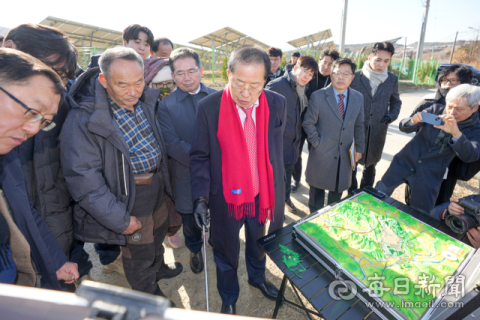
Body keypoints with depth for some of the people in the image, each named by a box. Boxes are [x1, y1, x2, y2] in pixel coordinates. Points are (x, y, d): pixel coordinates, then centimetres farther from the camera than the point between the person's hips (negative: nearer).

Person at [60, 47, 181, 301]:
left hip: (156, 185, 7)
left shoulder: (145, 99, -5)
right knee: (139, 252, 16)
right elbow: (83, 180, -23)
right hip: (128, 196, -6)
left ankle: (158, 268, 61)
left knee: (158, 234, 29)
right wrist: (120, 219, -20)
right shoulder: (83, 119, -25)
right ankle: (148, 294, 47)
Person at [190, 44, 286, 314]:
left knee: (258, 242, 28)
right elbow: (200, 156, -10)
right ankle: (229, 298, 51)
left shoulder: (278, 104, -8)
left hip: (264, 194, 3)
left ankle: (257, 277, 62)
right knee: (226, 252, 20)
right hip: (226, 198, -2)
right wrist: (201, 197, -19)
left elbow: (278, 149, 4)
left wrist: (278, 187, 7)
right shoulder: (208, 107, -17)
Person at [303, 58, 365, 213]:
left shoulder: (358, 98, 4)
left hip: (345, 155, 4)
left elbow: (359, 125, 11)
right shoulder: (318, 96, -9)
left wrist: (359, 148, 9)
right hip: (322, 154, -3)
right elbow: (308, 123, -6)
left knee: (338, 190, 17)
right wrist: (317, 143, -11)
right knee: (317, 191, 12)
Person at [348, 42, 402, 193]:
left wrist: (392, 115, -3)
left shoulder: (392, 80, 3)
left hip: (377, 131, 3)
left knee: (370, 165, 16)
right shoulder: (356, 76, -6)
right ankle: (352, 196, 28)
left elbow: (396, 102, 16)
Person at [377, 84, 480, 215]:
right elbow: (403, 127, -4)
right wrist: (413, 121, -29)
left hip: (429, 177, -1)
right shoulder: (435, 110, -3)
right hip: (405, 162, 1)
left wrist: (456, 133, -38)